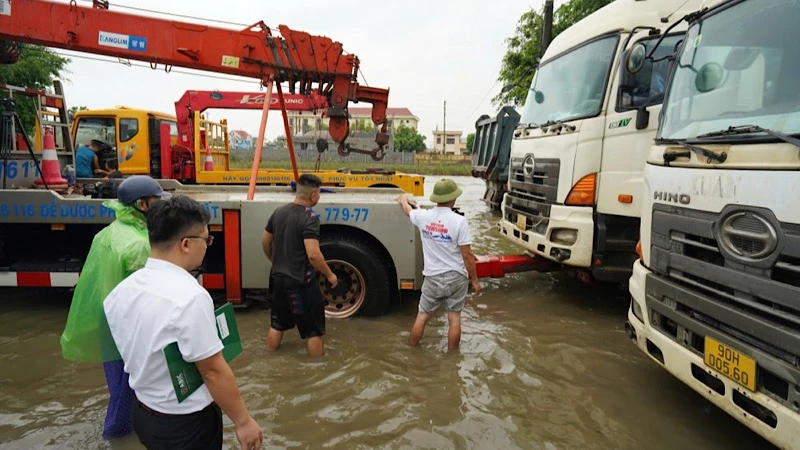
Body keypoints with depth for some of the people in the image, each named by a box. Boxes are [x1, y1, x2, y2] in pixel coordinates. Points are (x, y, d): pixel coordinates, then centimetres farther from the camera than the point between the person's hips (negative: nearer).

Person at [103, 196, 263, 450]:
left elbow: (140, 353, 8)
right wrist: (243, 421, -13)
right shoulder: (189, 296, -29)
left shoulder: (122, 290, -4)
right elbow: (213, 371, -24)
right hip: (187, 424, -7)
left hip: (144, 412, 7)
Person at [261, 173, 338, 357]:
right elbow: (313, 254, -28)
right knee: (314, 329, 7)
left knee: (277, 323, 23)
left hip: (278, 278, 8)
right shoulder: (310, 218, -20)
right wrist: (329, 275, -14)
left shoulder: (279, 212, 3)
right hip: (300, 282, -8)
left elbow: (265, 242, 14)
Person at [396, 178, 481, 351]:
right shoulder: (459, 221, -17)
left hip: (432, 278, 3)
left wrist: (403, 200, 43)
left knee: (422, 316, 16)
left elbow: (408, 210, 20)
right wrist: (475, 280, -3)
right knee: (454, 317, 12)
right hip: (456, 278, -2)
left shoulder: (423, 217, -6)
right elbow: (467, 255, -15)